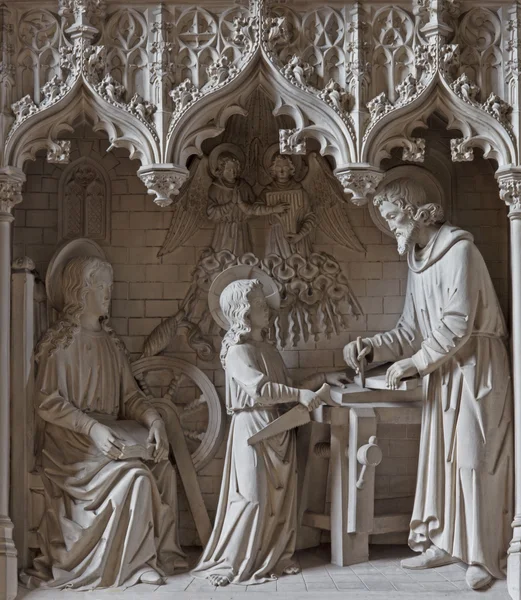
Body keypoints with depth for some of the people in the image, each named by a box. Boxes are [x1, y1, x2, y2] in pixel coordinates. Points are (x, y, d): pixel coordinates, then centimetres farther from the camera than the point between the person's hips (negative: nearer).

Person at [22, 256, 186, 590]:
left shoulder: (111, 343, 15)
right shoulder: (62, 342, -6)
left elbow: (129, 395, 13)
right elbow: (47, 402, -13)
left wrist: (153, 419, -8)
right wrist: (93, 428, -26)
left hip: (110, 435, 6)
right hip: (69, 441, -6)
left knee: (164, 469, -16)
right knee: (134, 476, -27)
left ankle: (160, 553, -6)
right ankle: (128, 563, -14)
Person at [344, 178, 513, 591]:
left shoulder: (459, 250, -14)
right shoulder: (418, 261, 12)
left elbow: (457, 324, -20)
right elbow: (412, 328, 11)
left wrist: (415, 363, -16)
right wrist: (373, 347, -4)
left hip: (475, 369, -8)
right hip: (443, 373, 8)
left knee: (474, 460, -7)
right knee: (439, 458, 8)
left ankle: (485, 557, 1)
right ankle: (444, 542, 17)